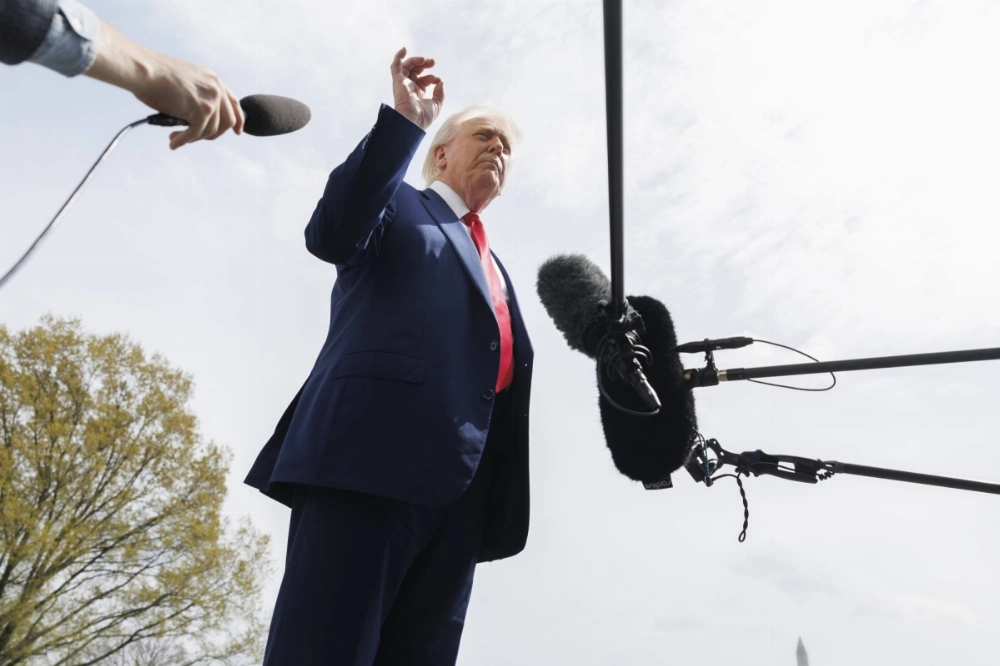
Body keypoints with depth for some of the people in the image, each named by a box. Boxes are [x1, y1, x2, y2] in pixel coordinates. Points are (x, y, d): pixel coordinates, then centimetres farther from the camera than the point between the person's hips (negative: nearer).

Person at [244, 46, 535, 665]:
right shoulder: (399, 205, 16)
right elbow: (331, 234, -7)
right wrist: (404, 121, -9)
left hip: (460, 487, 6)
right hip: (374, 453, -6)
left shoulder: (495, 268, 32)